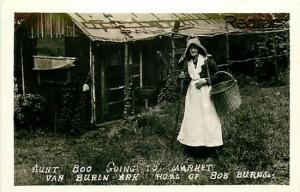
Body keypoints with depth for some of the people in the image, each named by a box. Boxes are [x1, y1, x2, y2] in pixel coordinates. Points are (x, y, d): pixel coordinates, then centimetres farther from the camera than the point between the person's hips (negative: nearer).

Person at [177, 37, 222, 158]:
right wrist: (183, 77, -4)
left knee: (207, 120, -6)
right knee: (192, 119, 4)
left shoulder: (207, 60, -4)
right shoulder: (187, 62, 11)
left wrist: (205, 81, -12)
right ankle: (194, 150, 13)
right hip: (192, 94, 5)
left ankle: (210, 152, -1)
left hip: (205, 93, -5)